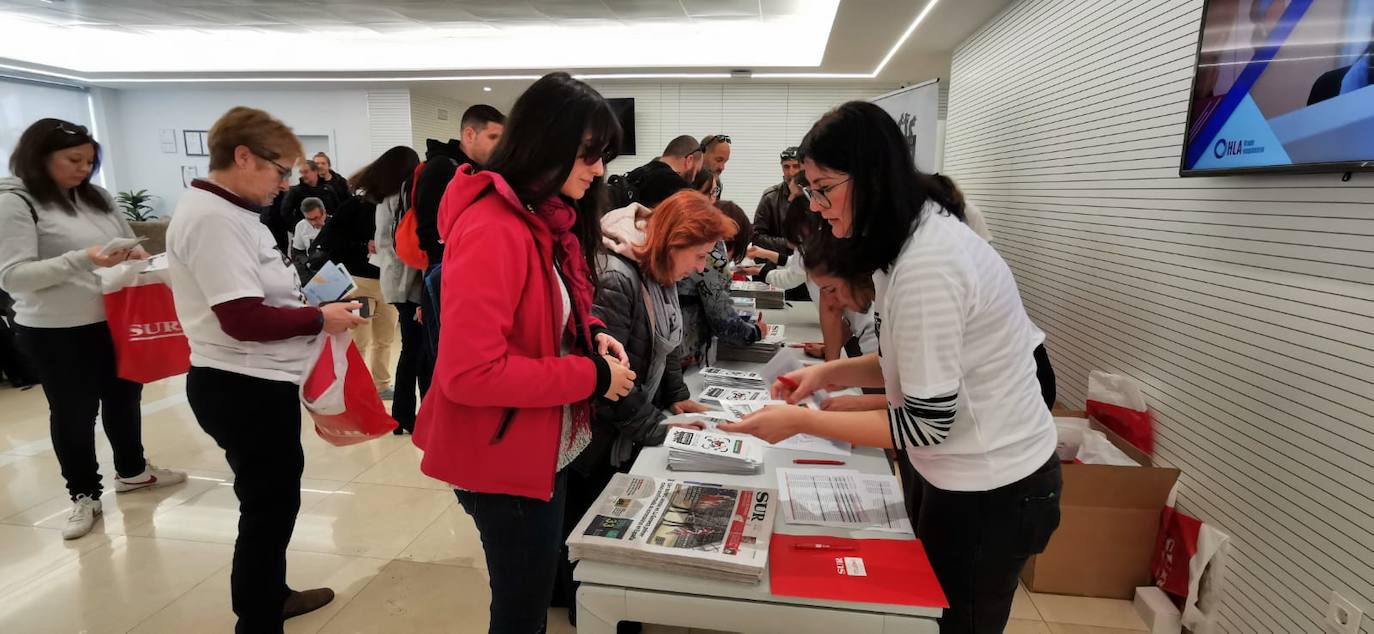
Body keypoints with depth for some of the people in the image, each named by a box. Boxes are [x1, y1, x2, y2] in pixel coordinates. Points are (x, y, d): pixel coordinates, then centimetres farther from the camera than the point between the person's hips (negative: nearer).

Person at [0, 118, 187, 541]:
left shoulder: (96, 197, 8)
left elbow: (131, 243, 18)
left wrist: (137, 257, -5)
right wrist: (82, 260, -28)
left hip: (114, 320, 6)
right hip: (56, 332, -6)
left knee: (124, 397, 18)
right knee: (73, 413, 8)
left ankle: (132, 470, 37)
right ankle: (84, 494, 25)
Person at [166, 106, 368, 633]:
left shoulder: (227, 211, 11)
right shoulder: (214, 218, -21)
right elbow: (244, 319, -27)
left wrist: (308, 301, 4)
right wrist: (319, 319, -17)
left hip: (255, 382, 11)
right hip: (245, 388, -11)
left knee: (274, 499, 24)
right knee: (269, 505, 4)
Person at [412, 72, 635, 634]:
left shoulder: (549, 218, 4)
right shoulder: (492, 230, -25)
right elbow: (469, 371, -29)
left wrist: (591, 334, -4)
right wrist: (591, 376, -23)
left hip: (547, 447, 9)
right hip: (504, 458, -9)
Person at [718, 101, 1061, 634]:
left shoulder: (926, 264, -30)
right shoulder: (920, 236, 2)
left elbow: (926, 423, -26)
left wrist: (800, 422, -22)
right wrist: (833, 373, -2)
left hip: (992, 493, -9)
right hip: (977, 475, 9)